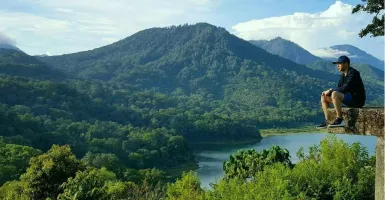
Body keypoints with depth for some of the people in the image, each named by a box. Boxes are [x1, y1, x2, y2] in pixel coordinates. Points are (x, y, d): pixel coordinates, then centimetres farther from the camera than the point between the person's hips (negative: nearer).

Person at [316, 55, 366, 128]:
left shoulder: (353, 73, -14)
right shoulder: (343, 75, 12)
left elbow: (345, 88, -24)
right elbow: (339, 88, 11)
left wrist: (331, 90, -16)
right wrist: (328, 91, -8)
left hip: (357, 99, -9)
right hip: (348, 97, 9)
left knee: (335, 94, -33)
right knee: (324, 97, 5)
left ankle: (340, 120, -29)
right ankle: (327, 121, 1)